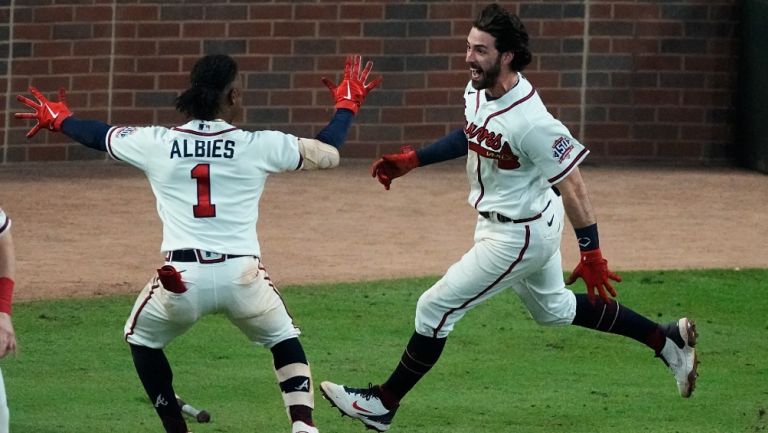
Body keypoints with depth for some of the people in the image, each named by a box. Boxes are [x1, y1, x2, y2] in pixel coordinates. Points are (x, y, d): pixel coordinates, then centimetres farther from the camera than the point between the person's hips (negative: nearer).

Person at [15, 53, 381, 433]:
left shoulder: (155, 144, 6)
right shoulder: (259, 146, 2)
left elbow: (98, 135, 25)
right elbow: (327, 153, 14)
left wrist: (58, 120, 46)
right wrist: (346, 106, 32)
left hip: (181, 278, 0)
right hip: (242, 274, 0)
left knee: (141, 339, 29)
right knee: (283, 340, 26)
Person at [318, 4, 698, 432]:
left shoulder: (530, 122, -32)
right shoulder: (478, 91, -5)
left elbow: (572, 186, -27)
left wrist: (592, 254, -27)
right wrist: (411, 160, 11)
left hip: (519, 233, -10)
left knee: (435, 308, -4)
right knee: (554, 309, 27)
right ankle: (667, 339, 36)